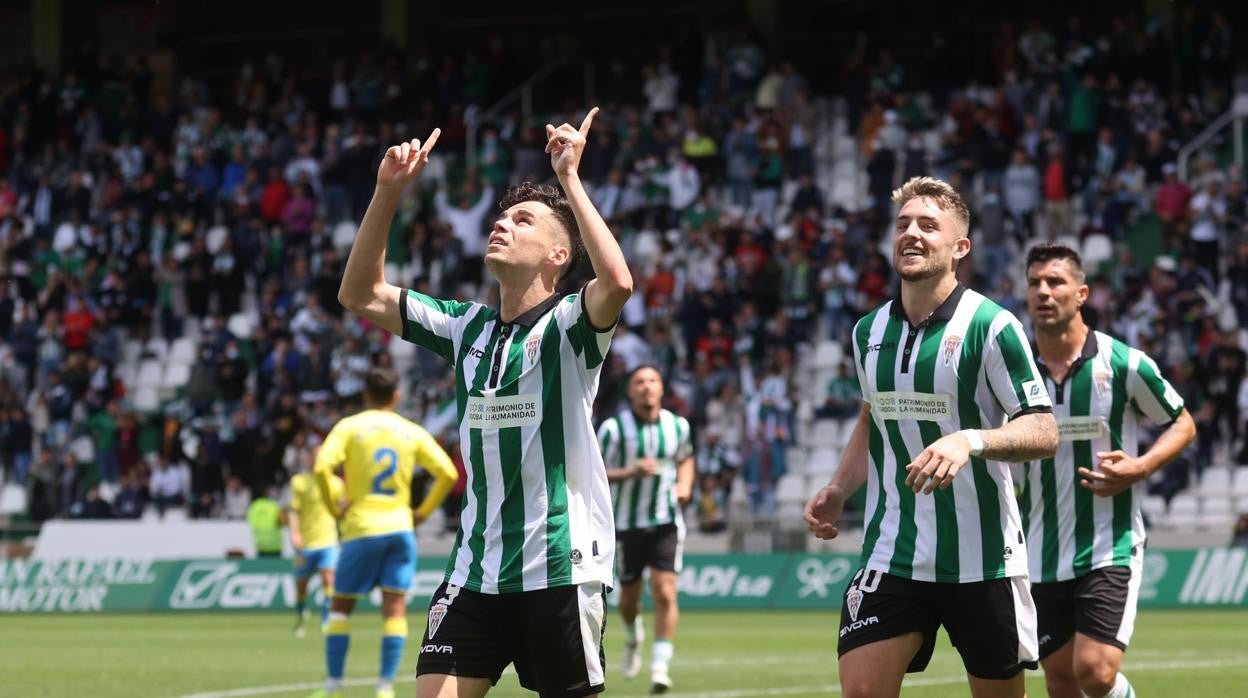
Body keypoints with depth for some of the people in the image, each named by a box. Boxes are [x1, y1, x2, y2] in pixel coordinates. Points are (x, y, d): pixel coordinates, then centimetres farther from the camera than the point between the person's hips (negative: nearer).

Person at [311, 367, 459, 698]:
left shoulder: (349, 427, -1)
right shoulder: (412, 432, 6)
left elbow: (322, 467, -16)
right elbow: (448, 473, 2)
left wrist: (334, 507, -3)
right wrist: (424, 512, 9)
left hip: (361, 528, -2)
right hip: (400, 528, 2)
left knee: (340, 606, 9)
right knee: (395, 607, 2)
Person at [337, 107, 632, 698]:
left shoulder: (567, 326, -6)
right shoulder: (466, 326, 10)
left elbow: (617, 280, -29)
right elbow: (360, 294, 11)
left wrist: (569, 177, -22)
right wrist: (388, 190, 1)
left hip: (559, 566, -5)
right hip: (475, 568, 5)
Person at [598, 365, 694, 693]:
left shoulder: (677, 426, 1)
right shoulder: (614, 429, -10)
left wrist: (684, 485, 0)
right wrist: (631, 472, -26)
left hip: (666, 522, 1)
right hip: (627, 522, -1)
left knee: (665, 593, -12)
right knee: (630, 595, 10)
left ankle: (660, 666, -10)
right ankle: (633, 637, 44)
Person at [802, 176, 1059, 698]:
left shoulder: (991, 326, -10)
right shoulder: (869, 332, 8)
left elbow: (1044, 431, -13)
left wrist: (971, 441, -30)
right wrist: (839, 490, 13)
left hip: (983, 556, -4)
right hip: (891, 554, 4)